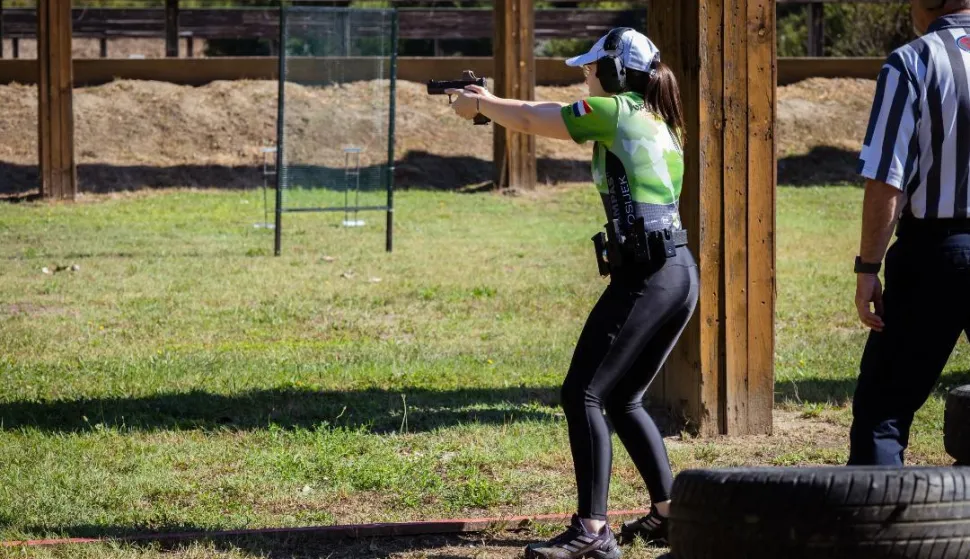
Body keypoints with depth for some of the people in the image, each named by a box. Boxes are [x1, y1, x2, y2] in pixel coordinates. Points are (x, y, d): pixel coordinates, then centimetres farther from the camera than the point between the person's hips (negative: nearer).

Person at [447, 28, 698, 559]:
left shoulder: (615, 111, -6)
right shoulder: (655, 118, 20)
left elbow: (530, 121, 5)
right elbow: (550, 116, 31)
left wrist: (479, 105, 22)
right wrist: (493, 102, 34)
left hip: (644, 277, -9)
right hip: (683, 276, 9)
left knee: (582, 394, -8)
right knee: (622, 399, 20)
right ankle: (667, 514, 19)